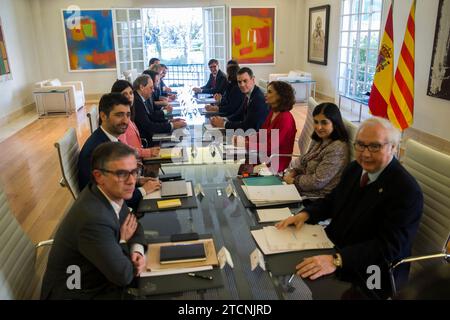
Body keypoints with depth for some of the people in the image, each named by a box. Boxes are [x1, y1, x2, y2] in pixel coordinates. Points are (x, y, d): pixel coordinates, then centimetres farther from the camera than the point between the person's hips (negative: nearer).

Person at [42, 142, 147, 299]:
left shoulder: (110, 193, -9)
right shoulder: (94, 219, -34)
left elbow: (132, 224, 7)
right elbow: (123, 275, -26)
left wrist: (138, 251, -11)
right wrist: (124, 241, -10)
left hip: (95, 277, 7)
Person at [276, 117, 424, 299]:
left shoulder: (407, 191, -21)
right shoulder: (355, 168, 2)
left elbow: (389, 246, -26)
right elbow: (333, 199, 15)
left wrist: (337, 260, -36)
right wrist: (305, 214, -4)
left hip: (367, 277, -6)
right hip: (335, 247, 7)